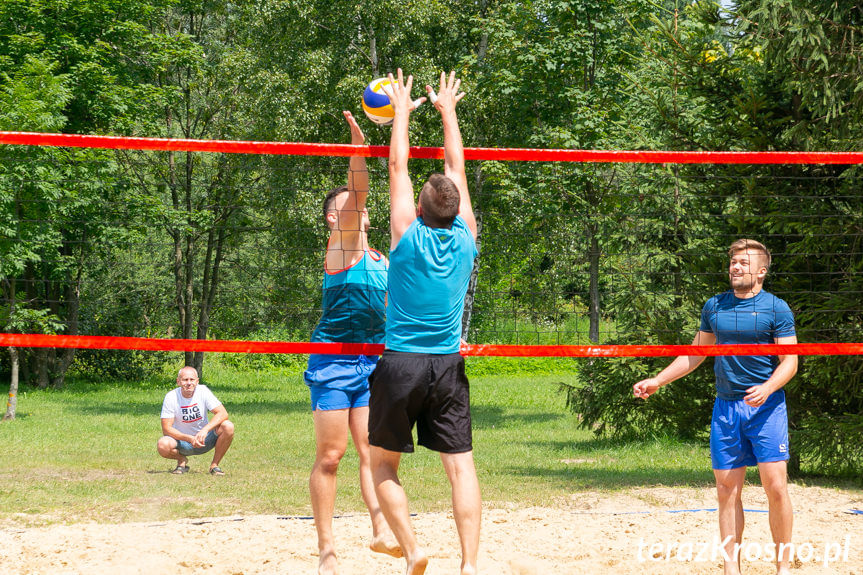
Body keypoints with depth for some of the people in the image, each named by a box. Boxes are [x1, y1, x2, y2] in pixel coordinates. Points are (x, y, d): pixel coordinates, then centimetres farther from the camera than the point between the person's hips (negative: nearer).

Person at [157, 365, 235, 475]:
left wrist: (205, 430, -36)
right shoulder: (171, 397, -14)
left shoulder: (203, 391, -11)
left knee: (228, 427, -26)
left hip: (204, 440, 1)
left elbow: (223, 413, -20)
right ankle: (182, 460, 3)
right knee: (162, 445, -33)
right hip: (182, 441, -1)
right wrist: (190, 438, -30)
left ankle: (214, 464, -6)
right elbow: (166, 428, -16)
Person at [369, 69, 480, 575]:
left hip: (400, 362, -2)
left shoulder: (408, 235, -8)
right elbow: (457, 168, 12)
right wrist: (448, 111, 23)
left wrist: (403, 111, 15)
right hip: (448, 364, 2)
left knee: (384, 463, 10)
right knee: (460, 465, 0)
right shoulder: (465, 238, -1)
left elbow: (398, 166, 3)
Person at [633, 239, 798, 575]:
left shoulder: (776, 309, -2)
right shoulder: (714, 307, 11)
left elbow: (790, 361, -6)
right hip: (726, 406, 4)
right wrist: (657, 381, 18)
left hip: (766, 407, -4)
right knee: (727, 490, 3)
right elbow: (695, 354, 22)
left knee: (775, 485, -11)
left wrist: (768, 388, -23)